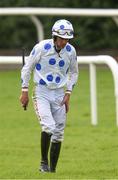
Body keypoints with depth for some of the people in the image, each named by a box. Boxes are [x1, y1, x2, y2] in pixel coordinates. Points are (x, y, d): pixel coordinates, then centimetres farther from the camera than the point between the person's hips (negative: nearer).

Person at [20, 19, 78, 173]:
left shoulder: (70, 51, -1)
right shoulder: (41, 47, -12)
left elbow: (74, 73, 15)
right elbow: (27, 68, -2)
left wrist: (68, 94, 5)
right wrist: (24, 91, -5)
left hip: (60, 95, 4)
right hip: (41, 93, -4)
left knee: (58, 133, 3)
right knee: (48, 126, -22)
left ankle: (52, 169, 13)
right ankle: (43, 162, -6)